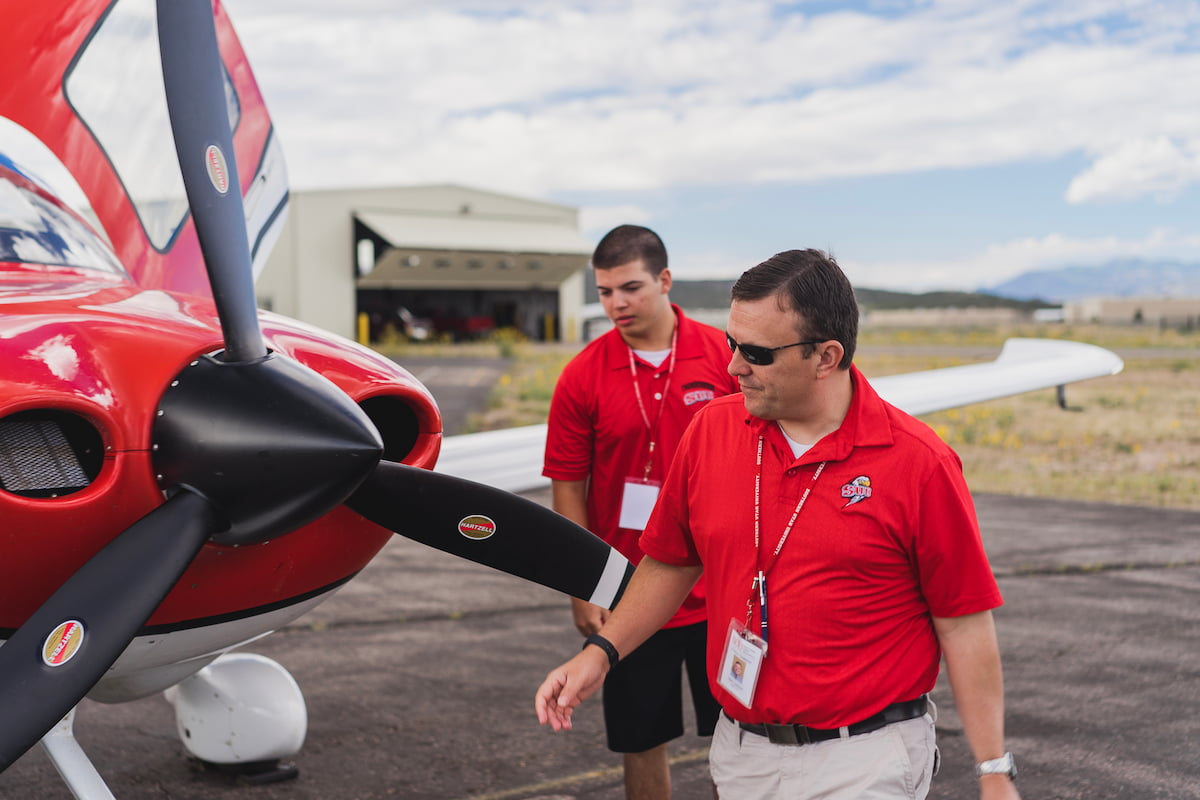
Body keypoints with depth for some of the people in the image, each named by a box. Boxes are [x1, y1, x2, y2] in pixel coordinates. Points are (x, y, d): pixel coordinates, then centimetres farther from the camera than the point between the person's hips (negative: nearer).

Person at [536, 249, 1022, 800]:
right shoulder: (711, 430, -2)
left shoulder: (919, 462, -14)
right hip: (740, 752, 5)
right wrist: (601, 651, 2)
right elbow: (670, 563, 11)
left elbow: (965, 625, -10)